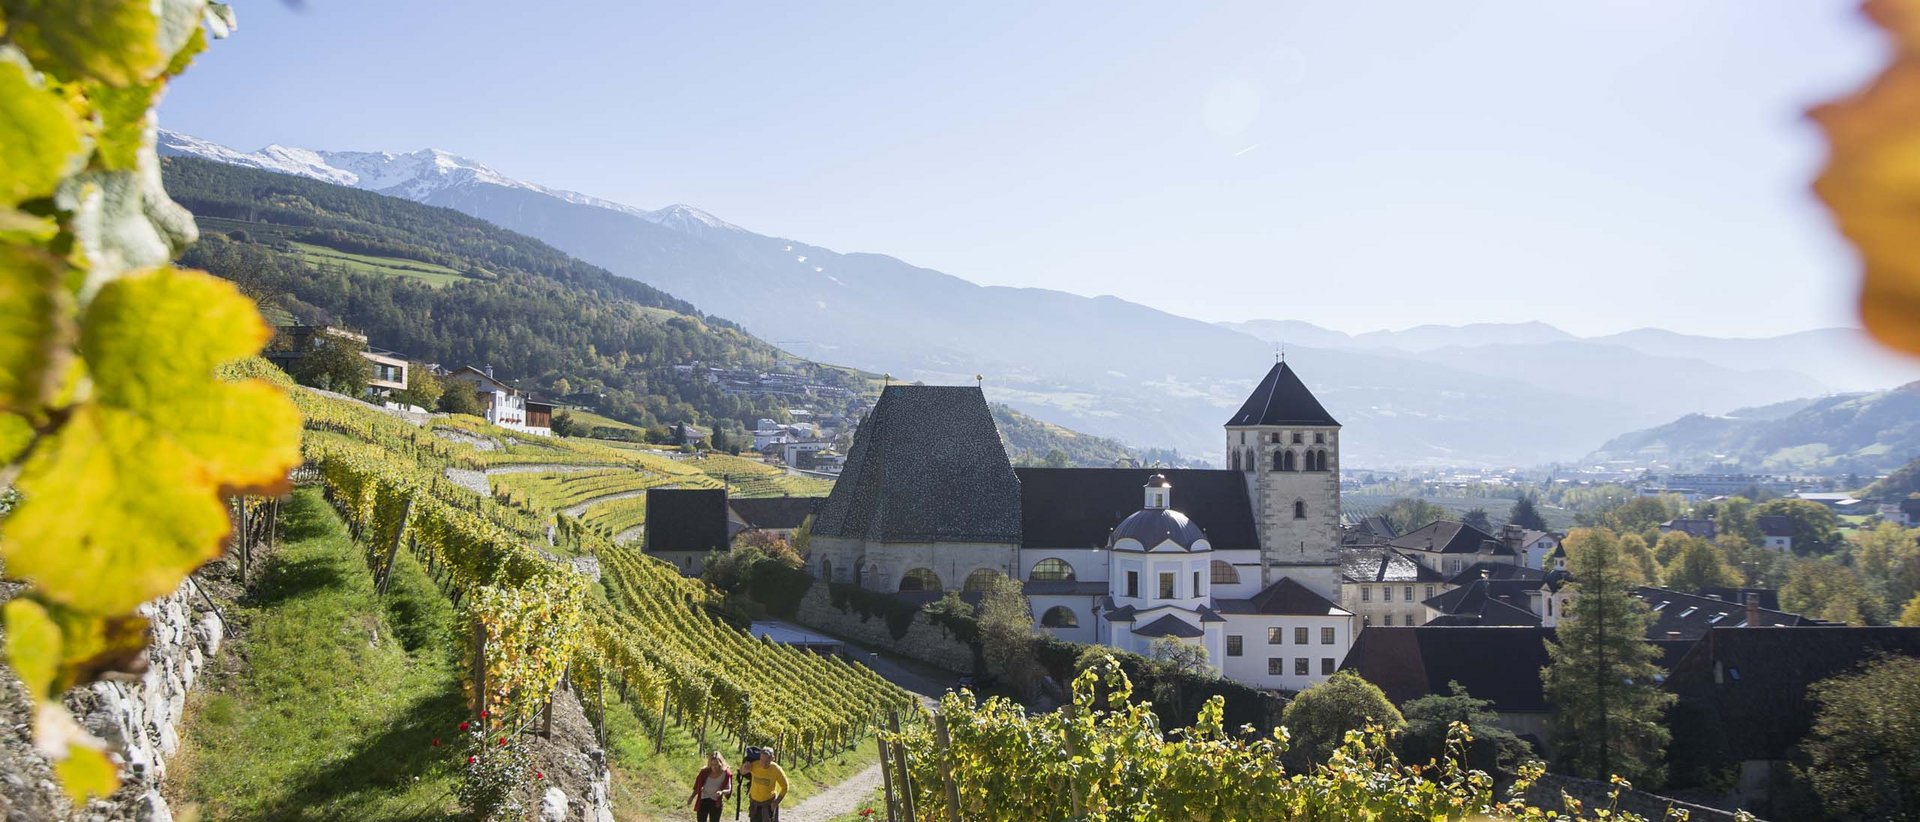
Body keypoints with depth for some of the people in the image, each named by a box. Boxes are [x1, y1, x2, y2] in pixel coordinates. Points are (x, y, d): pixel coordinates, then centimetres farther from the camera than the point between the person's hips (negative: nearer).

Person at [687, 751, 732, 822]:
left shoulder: (725, 773, -15)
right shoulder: (705, 772, -8)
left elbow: (728, 789, -16)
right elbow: (698, 786, 6)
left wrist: (722, 792, -36)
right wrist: (692, 797, 10)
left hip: (716, 803, -2)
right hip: (703, 801, 2)